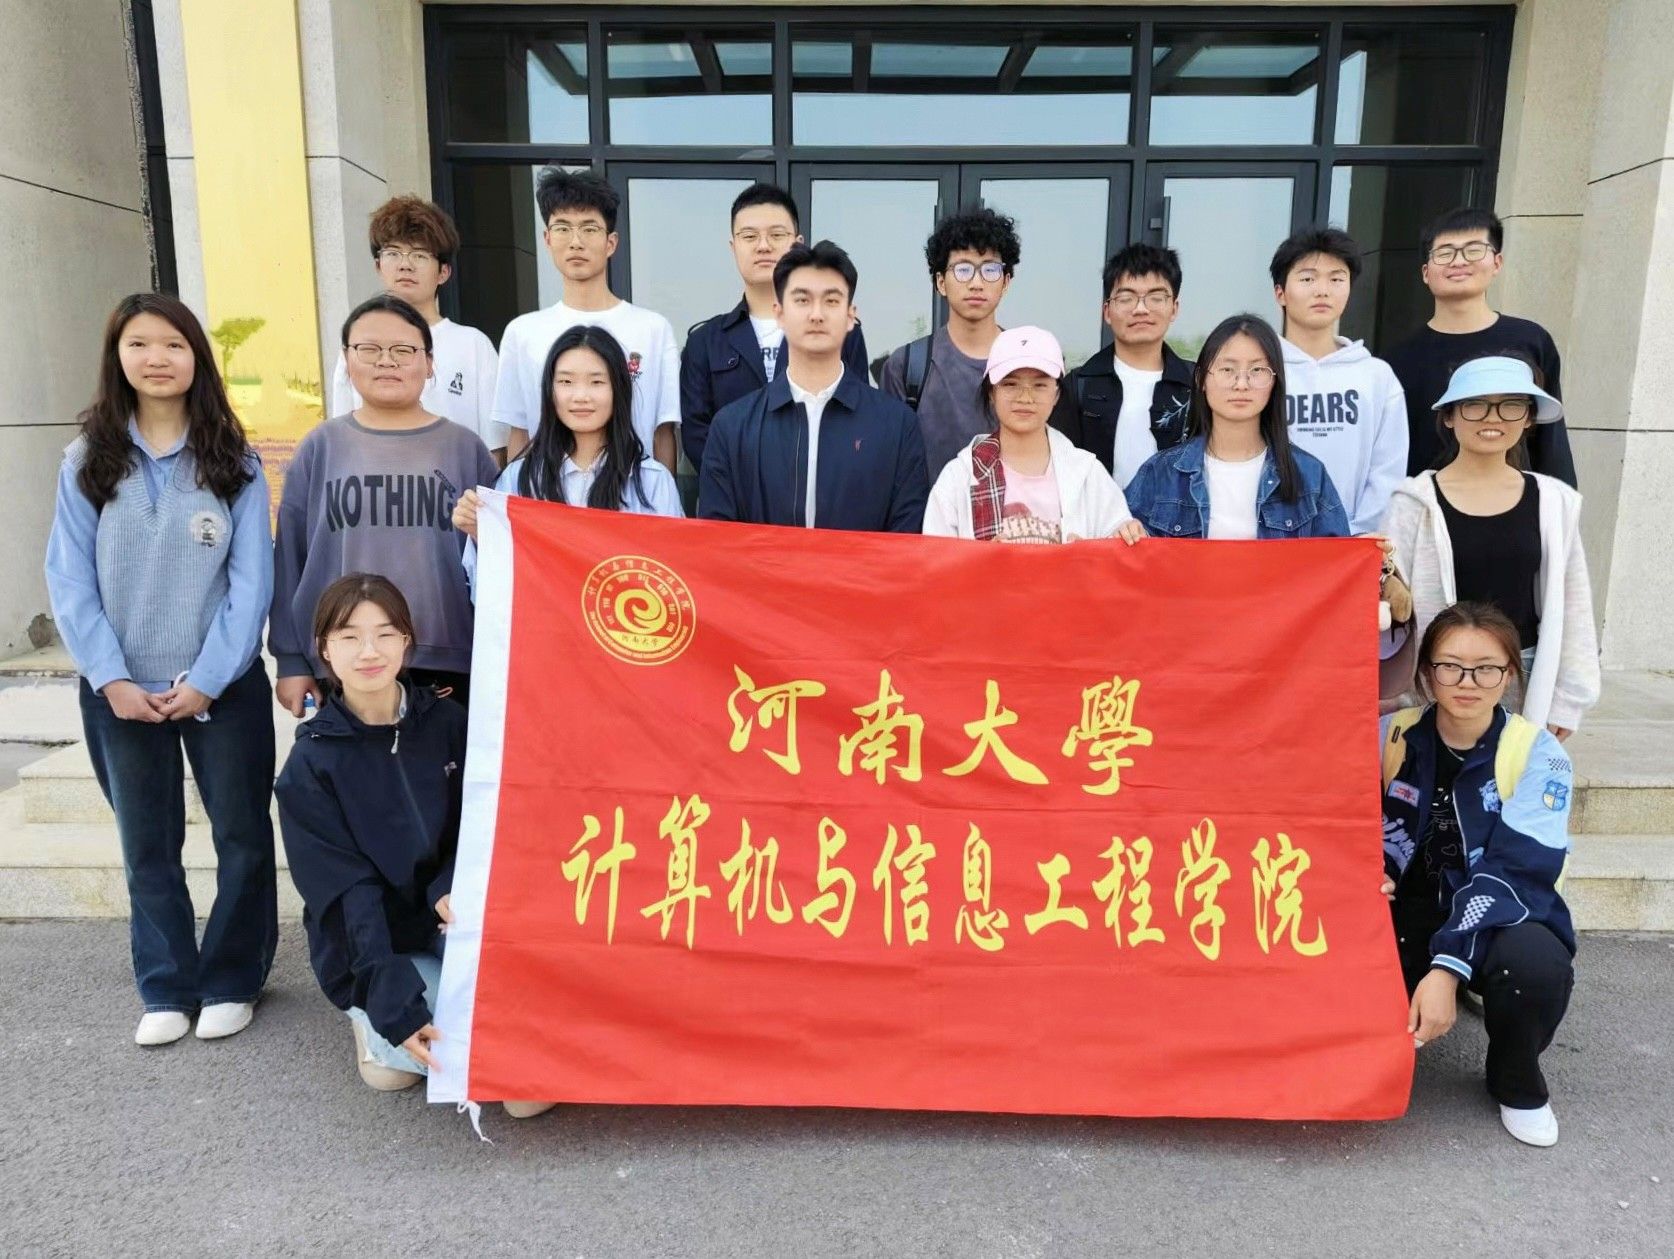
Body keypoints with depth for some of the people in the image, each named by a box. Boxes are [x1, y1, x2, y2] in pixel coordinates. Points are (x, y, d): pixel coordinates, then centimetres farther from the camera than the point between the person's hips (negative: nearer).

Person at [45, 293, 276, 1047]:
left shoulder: (233, 461, -2)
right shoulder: (87, 461, 2)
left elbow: (252, 579, -6)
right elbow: (69, 580, -1)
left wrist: (207, 678, -13)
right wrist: (110, 678, -11)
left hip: (223, 686, -1)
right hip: (123, 691, 2)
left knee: (242, 837, 6)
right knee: (148, 847, 12)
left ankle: (231, 982, 22)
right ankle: (165, 990, 25)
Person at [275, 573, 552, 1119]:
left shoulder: (446, 722, -2)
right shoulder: (311, 763, -11)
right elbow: (345, 894, -16)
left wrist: (452, 889, -21)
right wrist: (396, 1006, -25)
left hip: (451, 925, 2)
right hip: (372, 952, -2)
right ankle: (375, 1023, 6)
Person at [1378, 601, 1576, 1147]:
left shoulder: (1538, 755, -11)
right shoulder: (1392, 735, -3)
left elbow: (1516, 870, -20)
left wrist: (1447, 966, -32)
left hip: (1499, 918, -1)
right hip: (1410, 911, 2)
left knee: (1537, 964, -36)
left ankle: (1517, 1084, 0)